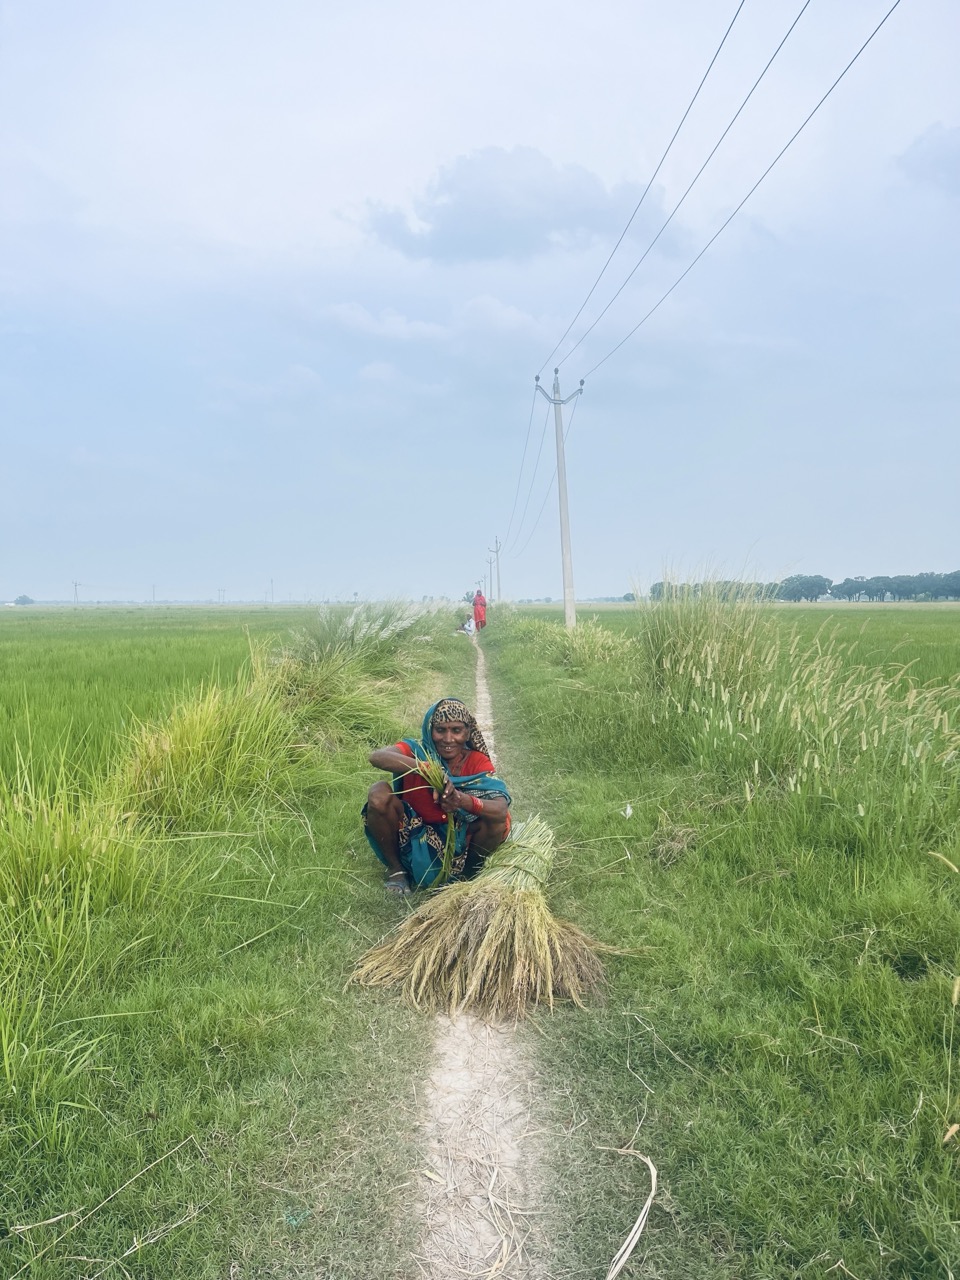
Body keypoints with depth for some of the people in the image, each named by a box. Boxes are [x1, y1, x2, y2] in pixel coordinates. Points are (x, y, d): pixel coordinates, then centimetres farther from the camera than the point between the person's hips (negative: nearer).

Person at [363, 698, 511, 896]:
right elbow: (376, 756, -38)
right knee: (379, 793, -26)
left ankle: (468, 872, 3)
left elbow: (502, 809, -29)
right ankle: (395, 868, -3)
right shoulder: (417, 749, -16)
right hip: (412, 839, 0)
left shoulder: (477, 762, -14)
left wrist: (464, 801, -50)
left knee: (498, 821, -27)